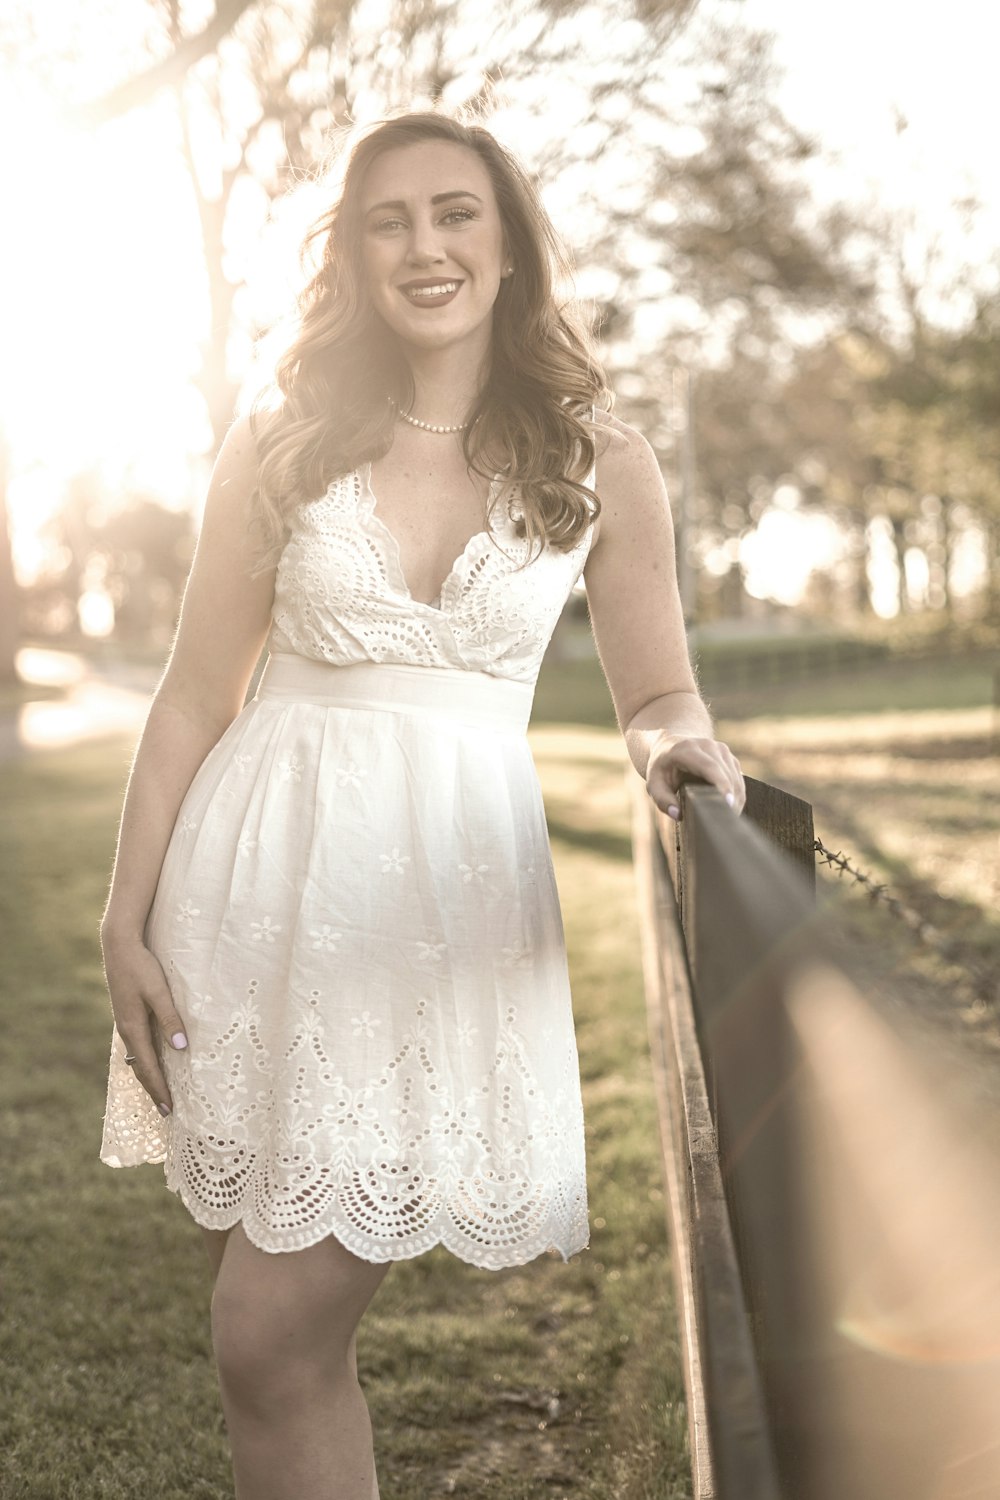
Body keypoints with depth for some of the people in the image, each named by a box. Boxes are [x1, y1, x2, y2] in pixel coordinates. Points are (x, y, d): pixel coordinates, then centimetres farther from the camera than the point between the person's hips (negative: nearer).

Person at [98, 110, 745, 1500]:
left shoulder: (597, 460, 3)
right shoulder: (283, 443, 4)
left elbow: (660, 694, 9)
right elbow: (195, 693, 5)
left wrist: (674, 740, -15)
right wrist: (125, 918, 2)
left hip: (452, 894, -1)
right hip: (266, 879, 2)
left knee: (274, 1340, -5)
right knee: (276, 1333, 8)